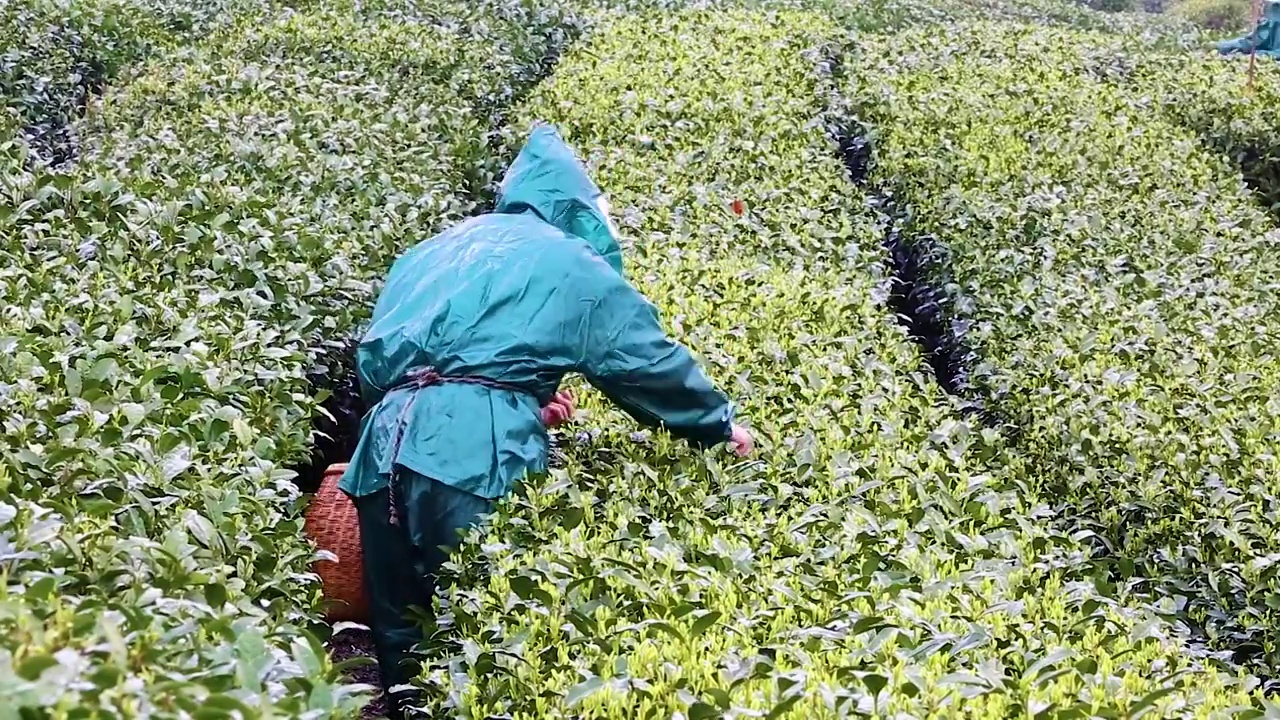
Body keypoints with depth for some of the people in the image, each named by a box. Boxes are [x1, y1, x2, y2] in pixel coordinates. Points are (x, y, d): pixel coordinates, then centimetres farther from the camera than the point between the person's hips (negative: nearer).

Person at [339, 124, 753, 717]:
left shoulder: (431, 252, 28)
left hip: (386, 445, 6)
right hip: (474, 453, -6)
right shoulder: (568, 260, 11)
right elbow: (647, 361, 12)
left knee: (401, 631, 15)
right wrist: (720, 426, 28)